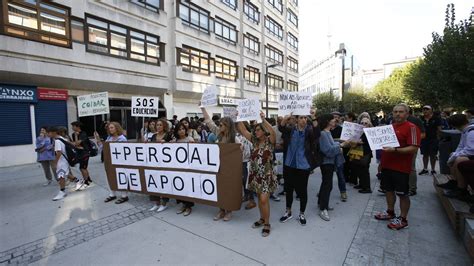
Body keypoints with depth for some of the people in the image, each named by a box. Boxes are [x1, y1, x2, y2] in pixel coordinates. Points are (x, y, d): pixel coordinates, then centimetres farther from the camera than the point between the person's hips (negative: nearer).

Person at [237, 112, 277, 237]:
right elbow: (243, 131, 4)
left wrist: (263, 119, -34)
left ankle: (267, 224, 10)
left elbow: (273, 132, -31)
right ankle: (262, 219, 34)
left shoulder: (269, 141, -9)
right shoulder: (255, 141, 7)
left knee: (264, 199, -8)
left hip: (266, 175, -6)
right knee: (260, 198, 16)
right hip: (256, 174, 6)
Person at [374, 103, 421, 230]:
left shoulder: (411, 128, -11)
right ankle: (390, 212, 34)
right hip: (387, 165, 7)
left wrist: (394, 150, -29)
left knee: (402, 194, 5)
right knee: (388, 189, 18)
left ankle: (403, 219, 20)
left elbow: (414, 148, -20)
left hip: (401, 167, -7)